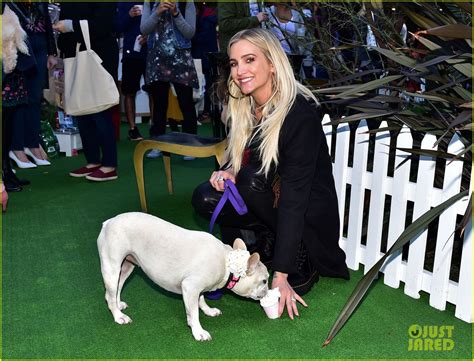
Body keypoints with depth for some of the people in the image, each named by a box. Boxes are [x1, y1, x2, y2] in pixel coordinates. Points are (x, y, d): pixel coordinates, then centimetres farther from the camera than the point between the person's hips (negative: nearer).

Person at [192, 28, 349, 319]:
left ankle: (302, 265, -12)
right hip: (272, 203, 6)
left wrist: (281, 275, -30)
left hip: (309, 215, -5)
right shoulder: (244, 110, -4)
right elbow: (237, 159, 8)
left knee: (253, 178, -29)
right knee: (205, 198, -15)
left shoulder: (300, 114, -26)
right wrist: (228, 172, -19)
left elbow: (294, 196, -29)